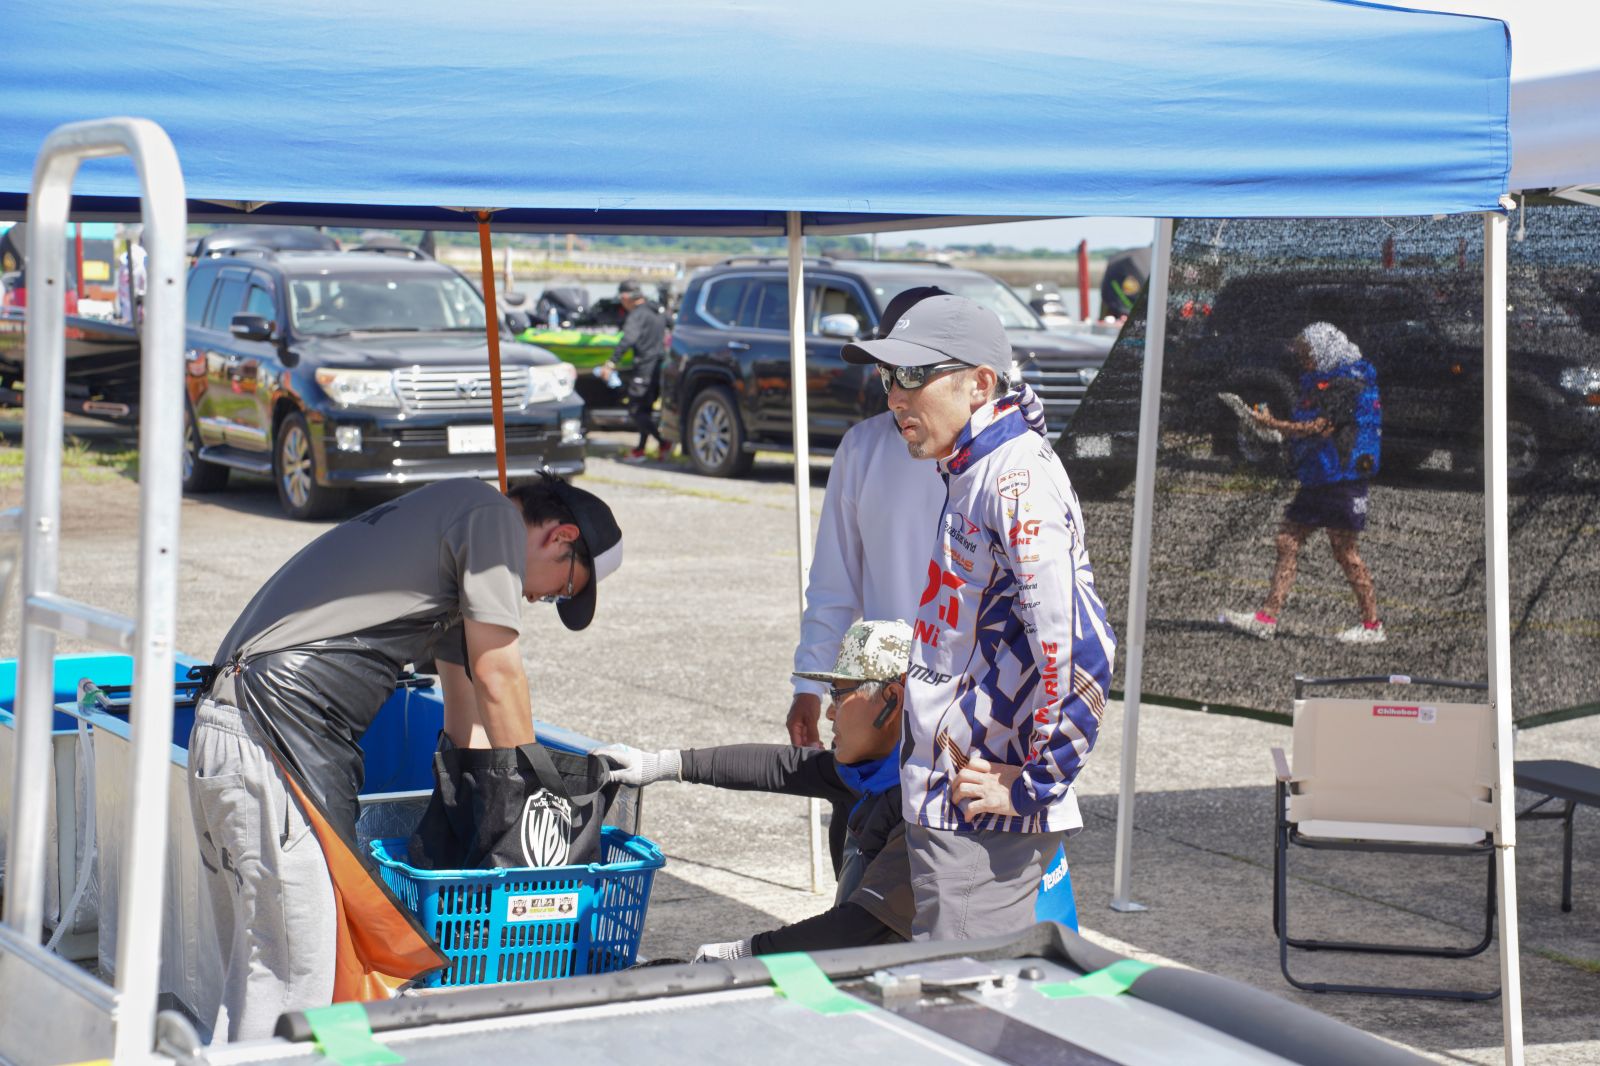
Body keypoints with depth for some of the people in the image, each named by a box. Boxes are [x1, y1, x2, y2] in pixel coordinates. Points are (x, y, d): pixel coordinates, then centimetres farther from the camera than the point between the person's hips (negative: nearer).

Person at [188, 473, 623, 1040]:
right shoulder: (494, 516, -2)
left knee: (255, 969, 11)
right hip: (274, 732, -10)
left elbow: (466, 709, 28)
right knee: (296, 977, -8)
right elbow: (498, 677, -3)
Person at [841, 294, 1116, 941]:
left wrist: (1037, 783, -20)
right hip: (945, 807, 10)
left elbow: (1078, 647, -27)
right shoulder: (974, 473, 14)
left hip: (984, 818, -10)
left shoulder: (1018, 480, -18)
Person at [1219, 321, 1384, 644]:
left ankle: (1372, 625, 5)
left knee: (1344, 551, -5)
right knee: (1287, 542, 4)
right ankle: (1267, 618, 3)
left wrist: (1274, 425, -19)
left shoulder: (1348, 386, -12)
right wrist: (1275, 428, 7)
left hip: (1342, 479, -10)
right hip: (1316, 480, 10)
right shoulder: (1320, 383, 18)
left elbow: (1322, 428, -20)